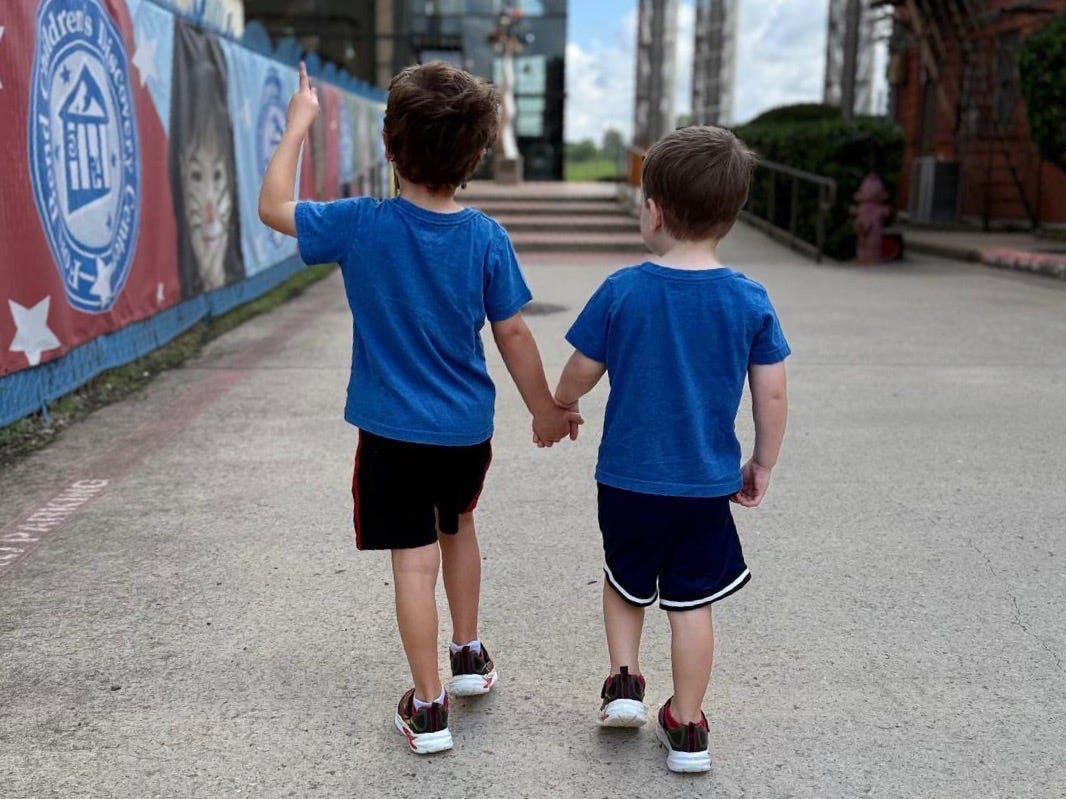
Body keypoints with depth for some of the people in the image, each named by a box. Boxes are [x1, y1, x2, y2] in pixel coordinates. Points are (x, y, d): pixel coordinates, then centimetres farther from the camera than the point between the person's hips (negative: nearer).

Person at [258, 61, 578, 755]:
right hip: (468, 429, 3)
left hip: (393, 432, -2)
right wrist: (546, 409, 9)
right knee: (457, 527, 26)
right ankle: (470, 655, 40)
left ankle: (429, 708, 10)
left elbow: (274, 207, 1)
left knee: (415, 561, 3)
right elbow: (512, 333, -4)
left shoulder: (361, 224, -13)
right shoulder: (486, 237, -10)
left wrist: (298, 124, 11)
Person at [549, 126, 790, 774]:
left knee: (626, 581, 26)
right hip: (708, 484, 1)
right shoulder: (750, 300, -9)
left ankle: (624, 679, 20)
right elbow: (773, 395, -5)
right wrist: (763, 465, 10)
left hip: (629, 479, -1)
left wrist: (560, 407, 20)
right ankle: (687, 730, 22)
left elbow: (581, 373, -2)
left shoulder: (622, 291, -12)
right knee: (692, 603, 13)